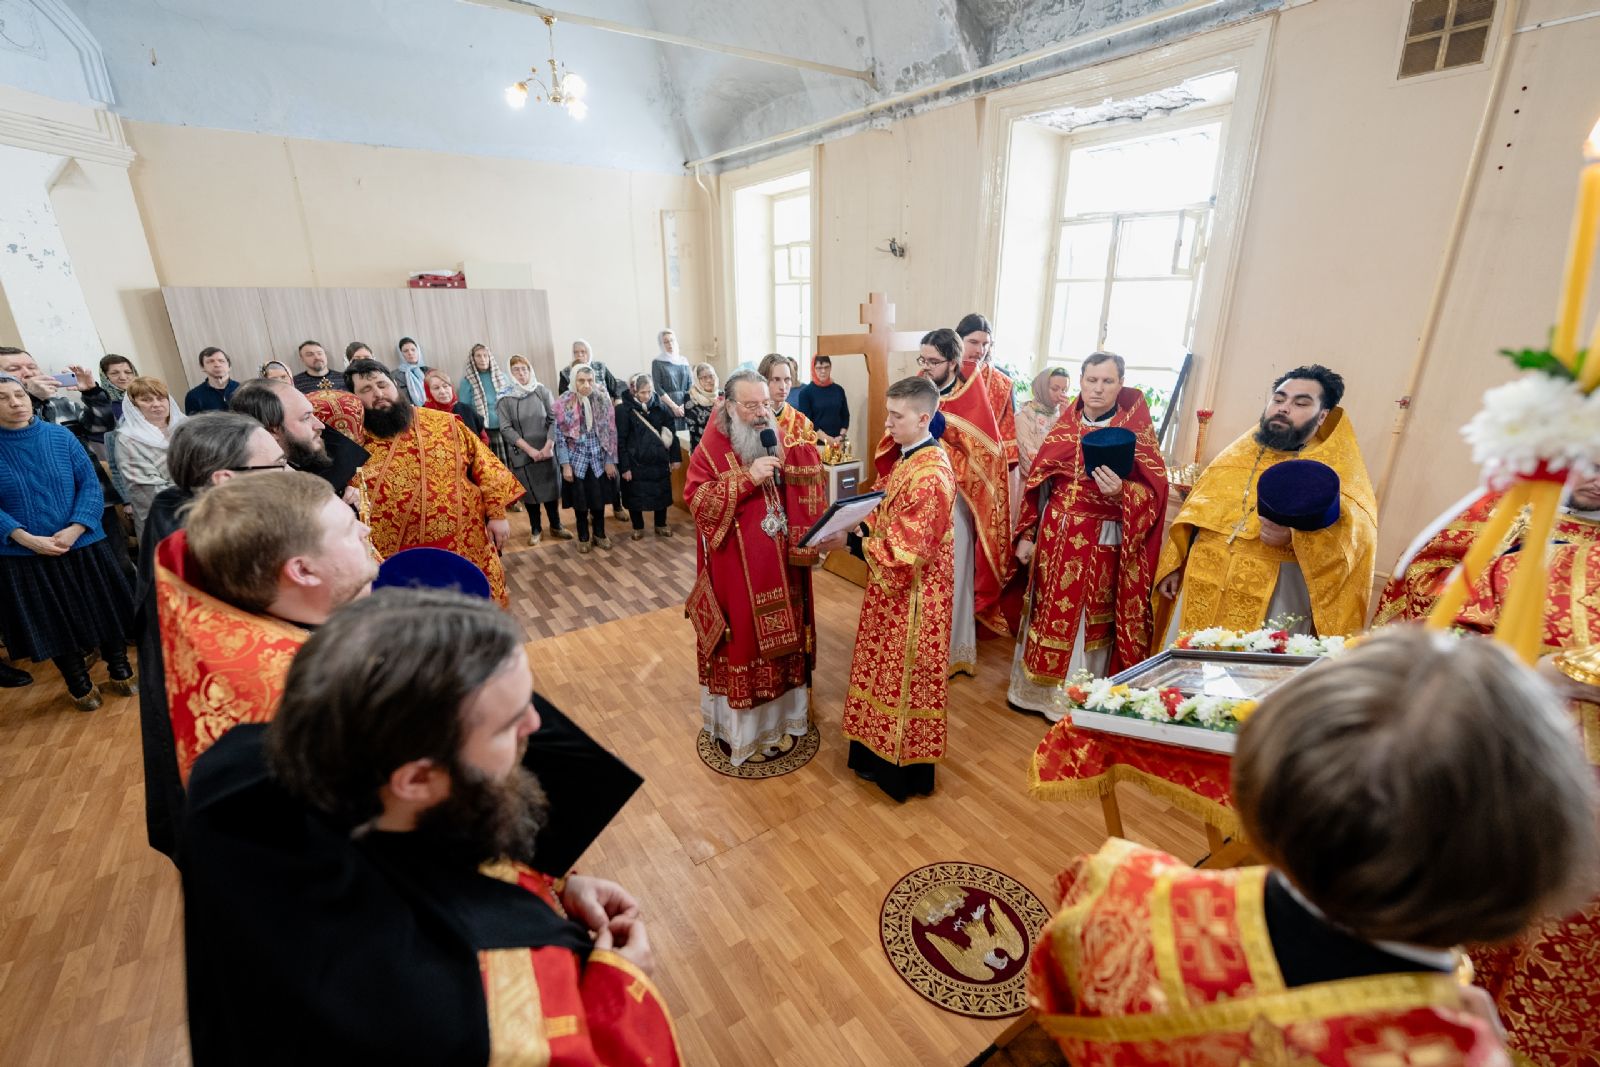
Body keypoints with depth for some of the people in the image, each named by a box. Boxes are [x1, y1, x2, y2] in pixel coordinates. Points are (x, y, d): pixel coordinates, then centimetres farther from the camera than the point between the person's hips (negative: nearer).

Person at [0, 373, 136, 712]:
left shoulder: (59, 436, -4)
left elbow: (90, 484, -5)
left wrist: (75, 529, -16)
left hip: (82, 546, 0)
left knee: (105, 613, 11)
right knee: (54, 624, 12)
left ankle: (120, 671, 32)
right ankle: (79, 684, 31)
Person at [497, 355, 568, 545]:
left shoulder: (543, 392, -1)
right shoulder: (506, 399, -3)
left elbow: (554, 420, -3)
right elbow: (506, 429, -7)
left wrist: (548, 446, -12)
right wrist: (529, 449, -14)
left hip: (546, 451, 1)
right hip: (521, 455, 0)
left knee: (551, 488, 7)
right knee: (530, 492, 8)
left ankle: (555, 526, 22)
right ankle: (536, 529, 21)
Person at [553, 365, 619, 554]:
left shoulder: (603, 400, -4)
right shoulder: (564, 403, -8)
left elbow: (611, 432, -1)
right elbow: (560, 436, -6)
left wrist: (610, 461, -3)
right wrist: (565, 465, -10)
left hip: (599, 459, 1)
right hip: (576, 460, -1)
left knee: (599, 499, 9)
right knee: (580, 500, 9)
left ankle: (600, 534, 29)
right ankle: (583, 537, 26)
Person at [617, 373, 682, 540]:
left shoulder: (659, 407, 0)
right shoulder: (624, 410, -11)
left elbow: (671, 433, 6)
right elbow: (620, 441, -11)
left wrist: (675, 457, 4)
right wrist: (624, 467, -13)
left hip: (659, 461, 3)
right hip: (635, 463, -3)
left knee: (661, 494, 12)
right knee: (635, 496, 9)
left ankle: (661, 525, 32)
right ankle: (638, 528, 28)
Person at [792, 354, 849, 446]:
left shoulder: (839, 390, 11)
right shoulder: (805, 392, -1)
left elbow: (845, 416, 13)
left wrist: (841, 436, -5)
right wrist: (827, 439, -15)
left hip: (838, 443, 3)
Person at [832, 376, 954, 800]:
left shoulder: (930, 476, -27)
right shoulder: (910, 459, 4)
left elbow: (904, 553, -28)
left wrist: (850, 540, -21)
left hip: (913, 595, -10)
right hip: (894, 588, 10)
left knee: (906, 679, 8)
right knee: (889, 672, 22)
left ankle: (904, 769, 28)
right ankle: (881, 750, 40)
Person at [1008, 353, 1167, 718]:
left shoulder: (1135, 431, -6)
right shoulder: (1064, 427, 5)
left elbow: (1153, 492, -12)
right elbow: (1036, 483, 7)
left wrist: (1121, 492, -32)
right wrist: (1026, 534, 4)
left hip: (1101, 543, -4)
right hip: (1054, 536, 4)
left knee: (1088, 621, 6)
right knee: (1048, 612, 13)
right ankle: (1038, 687, 31)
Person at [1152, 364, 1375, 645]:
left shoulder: (1337, 467, 1)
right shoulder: (1237, 452, 13)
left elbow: (1357, 528, -16)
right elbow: (1194, 513, 16)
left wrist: (1295, 536, -34)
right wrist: (1173, 566, 12)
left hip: (1274, 605, -4)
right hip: (1202, 591, 4)